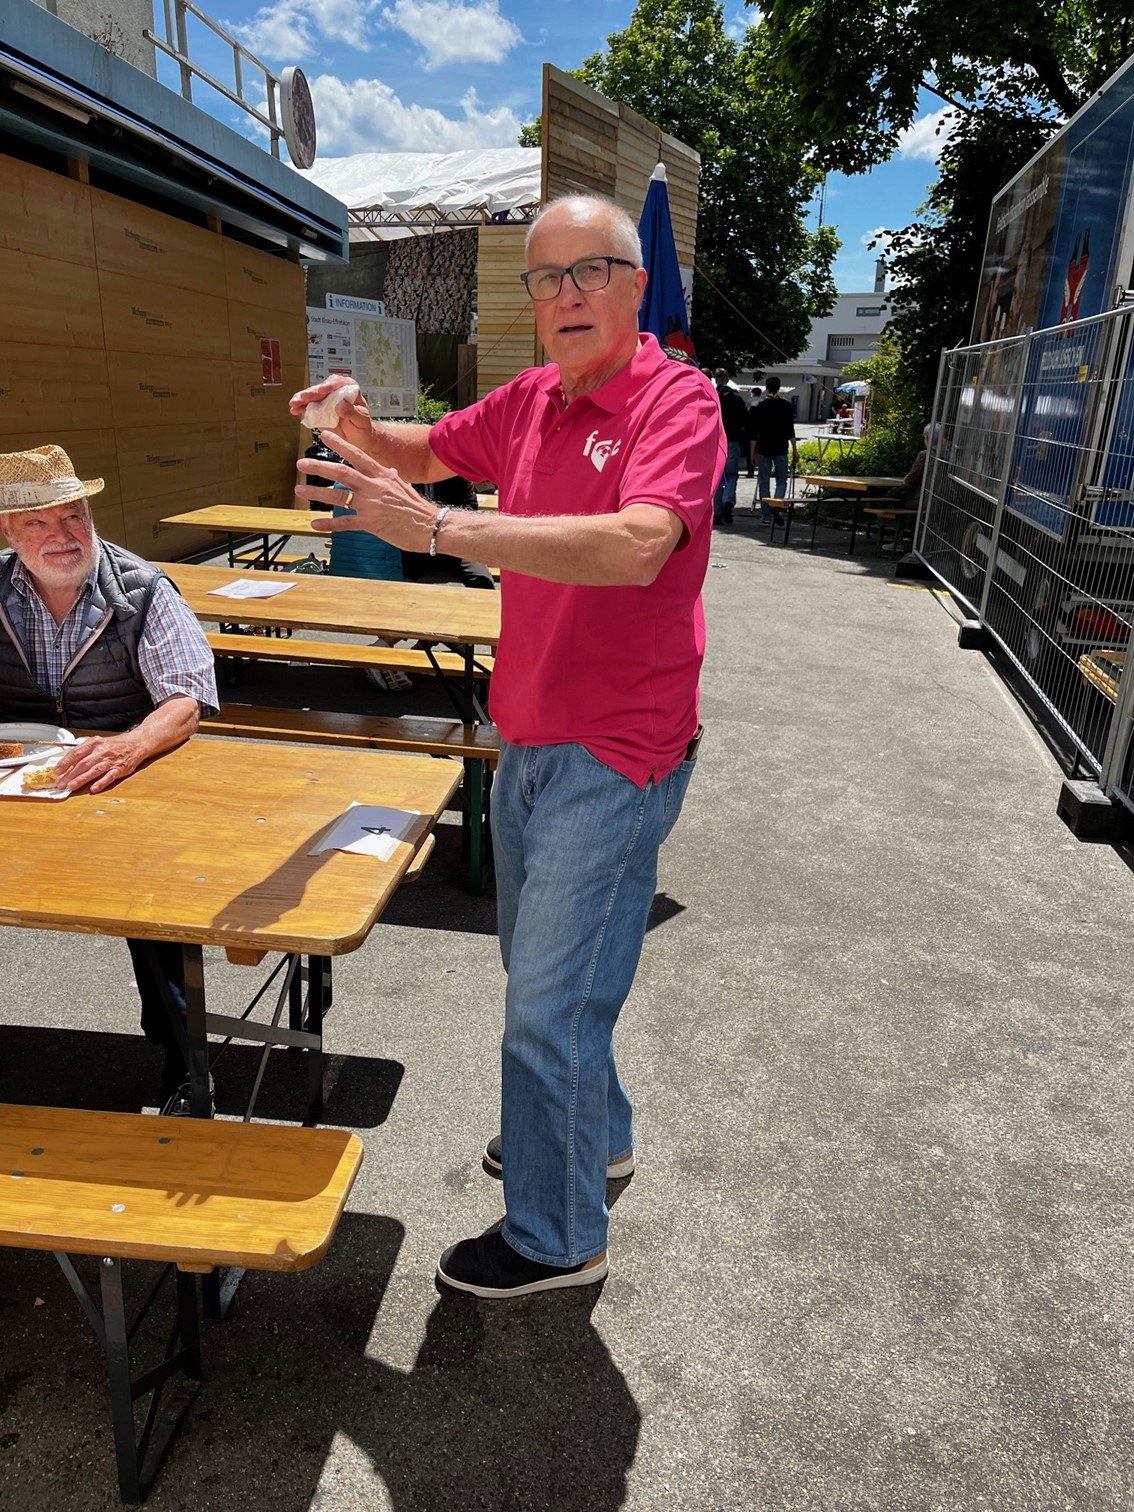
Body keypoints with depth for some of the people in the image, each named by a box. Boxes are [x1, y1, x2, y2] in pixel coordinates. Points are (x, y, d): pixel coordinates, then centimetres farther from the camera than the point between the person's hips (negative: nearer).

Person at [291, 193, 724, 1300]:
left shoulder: (677, 400, -14)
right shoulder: (531, 400, 8)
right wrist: (361, 429, 0)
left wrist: (439, 529, -35)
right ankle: (594, 1135, 48)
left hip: (613, 760, -8)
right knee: (536, 973, 23)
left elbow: (636, 545, -33)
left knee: (547, 1009, 1)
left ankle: (555, 1238, 24)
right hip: (529, 743, 8)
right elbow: (432, 450, 23)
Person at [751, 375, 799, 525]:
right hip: (781, 449, 0)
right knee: (781, 481, 10)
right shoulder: (786, 406, 0)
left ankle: (766, 516, 3)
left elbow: (754, 432, 4)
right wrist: (795, 451, 3)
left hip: (763, 449, 0)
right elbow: (791, 431, -2)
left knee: (764, 483, 5)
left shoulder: (759, 407, 3)